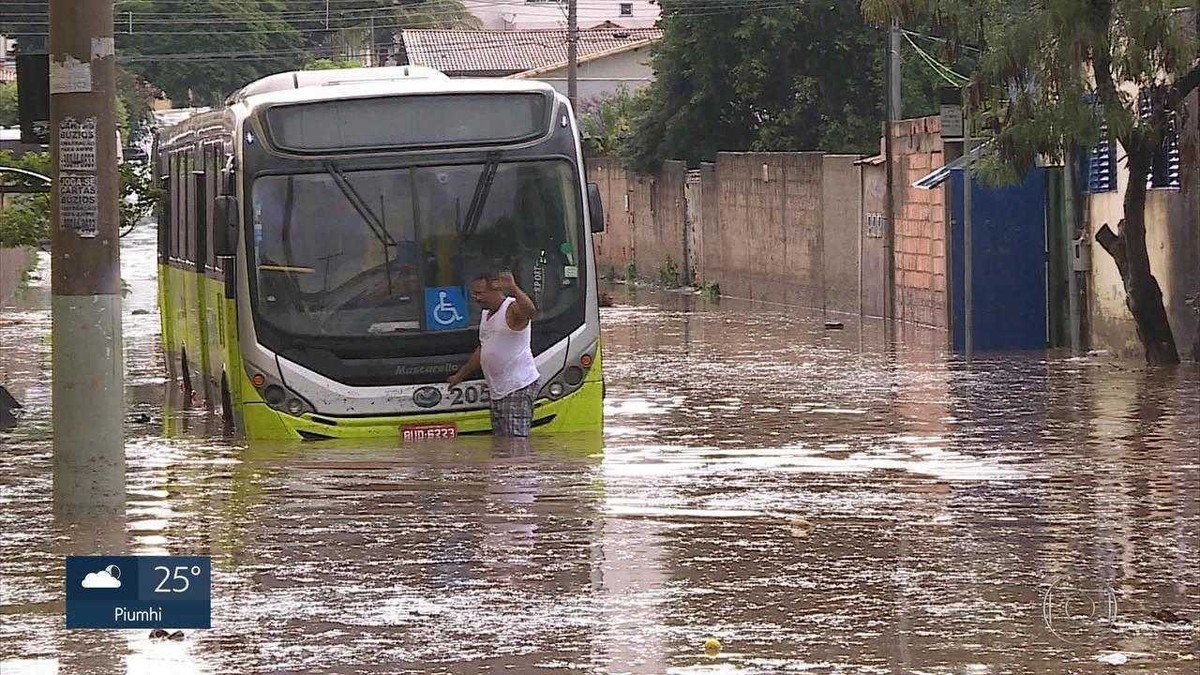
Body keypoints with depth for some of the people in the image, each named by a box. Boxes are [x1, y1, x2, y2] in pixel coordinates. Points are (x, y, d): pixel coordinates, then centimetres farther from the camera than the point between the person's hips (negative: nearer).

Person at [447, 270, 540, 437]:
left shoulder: (513, 309, -10)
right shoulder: (486, 314, 18)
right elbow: (482, 350, 30)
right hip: (498, 392, 9)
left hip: (519, 388, -9)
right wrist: (460, 375, 34)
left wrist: (513, 289, -50)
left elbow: (530, 311, -36)